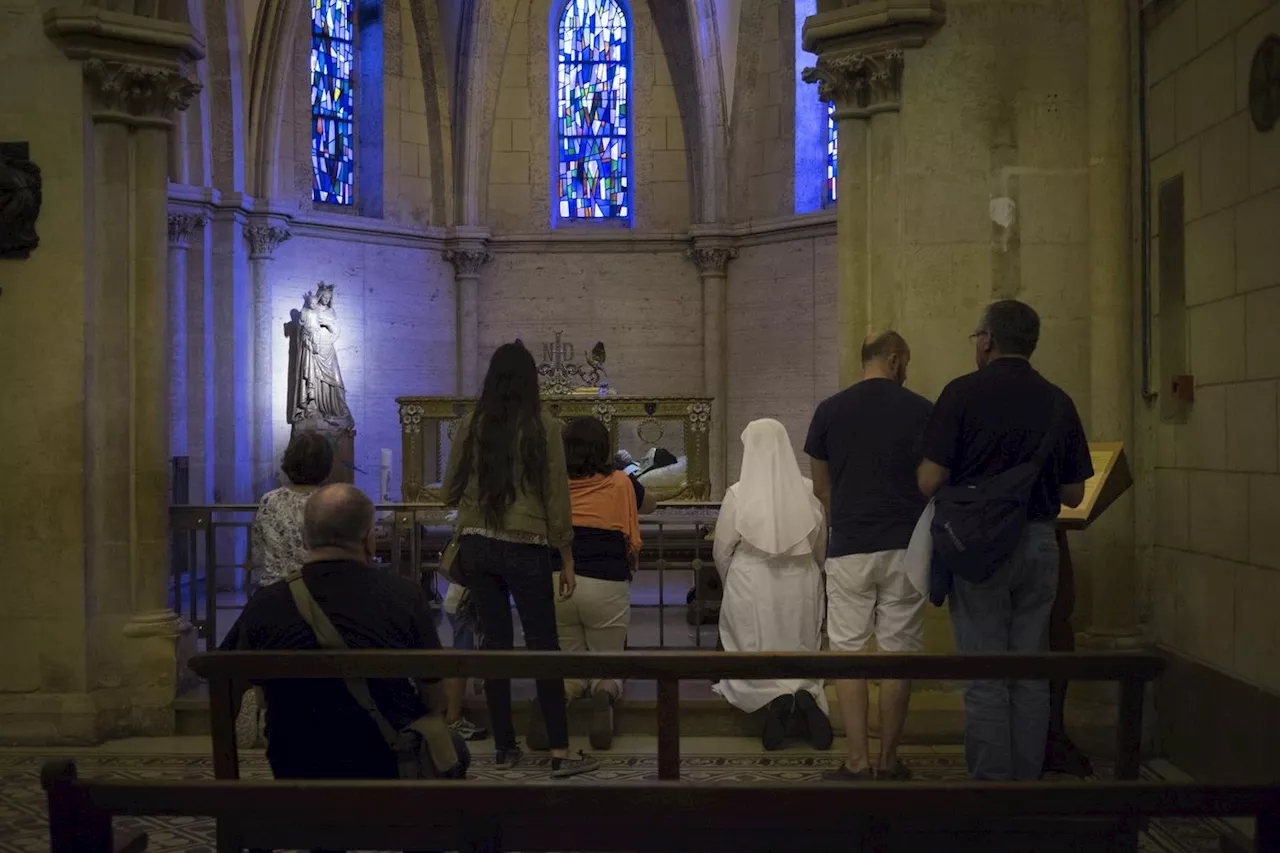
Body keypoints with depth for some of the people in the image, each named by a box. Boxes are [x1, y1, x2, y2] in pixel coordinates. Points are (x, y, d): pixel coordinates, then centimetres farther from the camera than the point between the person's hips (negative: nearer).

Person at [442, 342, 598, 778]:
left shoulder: (470, 426, 2)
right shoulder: (543, 427, -6)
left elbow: (450, 492, 8)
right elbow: (556, 497, -4)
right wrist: (567, 559, 3)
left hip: (477, 546, 3)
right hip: (526, 547, -3)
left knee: (494, 642, 10)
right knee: (543, 646, 1)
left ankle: (504, 746, 16)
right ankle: (560, 753, 0)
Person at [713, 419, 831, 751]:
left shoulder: (738, 494, -11)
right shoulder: (808, 491, -4)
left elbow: (722, 550, -2)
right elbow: (821, 545, 8)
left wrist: (731, 583, 17)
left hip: (751, 586, -2)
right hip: (801, 586, 2)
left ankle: (774, 699, -17)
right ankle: (803, 695, -14)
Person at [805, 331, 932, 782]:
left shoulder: (830, 410, 2)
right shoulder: (922, 410, -1)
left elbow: (821, 487, 10)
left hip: (849, 548, 0)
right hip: (906, 547, 0)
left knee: (848, 652, 5)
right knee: (899, 653, 6)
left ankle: (857, 760, 2)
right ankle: (888, 760, 11)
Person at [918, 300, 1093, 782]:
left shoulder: (963, 393, -7)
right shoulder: (1058, 401, 6)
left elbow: (930, 480, -10)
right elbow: (1074, 494, 8)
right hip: (1039, 542, 4)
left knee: (984, 676, 2)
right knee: (1031, 676, 11)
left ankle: (991, 786, 5)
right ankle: (1027, 782, 16)